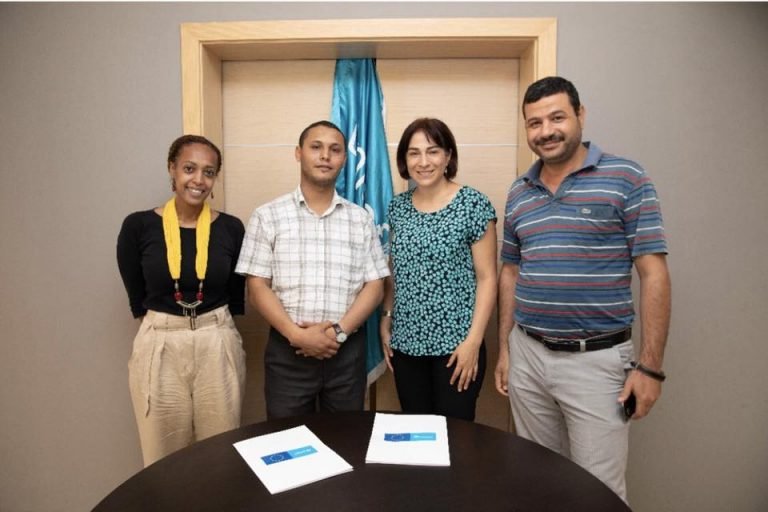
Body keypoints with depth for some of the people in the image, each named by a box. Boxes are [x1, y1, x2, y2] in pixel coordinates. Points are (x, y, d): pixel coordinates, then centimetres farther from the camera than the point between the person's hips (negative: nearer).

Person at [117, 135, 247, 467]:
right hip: (159, 347, 0)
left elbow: (236, 298, 6)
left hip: (219, 347, 1)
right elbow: (137, 298, 4)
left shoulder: (231, 229, -3)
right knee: (164, 458, 14)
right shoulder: (138, 226, -5)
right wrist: (168, 326, 7)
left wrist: (211, 328, 5)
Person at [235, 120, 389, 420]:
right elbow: (257, 288, -3)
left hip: (347, 350, 2)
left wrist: (339, 330, -12)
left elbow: (374, 287, 2)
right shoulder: (268, 216, 0)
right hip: (288, 350, -1)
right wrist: (296, 334, -15)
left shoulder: (361, 219, 6)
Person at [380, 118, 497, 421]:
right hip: (406, 342, 5)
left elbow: (487, 278, -9)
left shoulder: (473, 204, -8)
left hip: (455, 342, -4)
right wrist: (385, 321, 7)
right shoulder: (397, 207, 6)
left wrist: (473, 340, -14)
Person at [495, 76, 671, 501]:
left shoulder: (626, 179, -6)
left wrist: (649, 366, -12)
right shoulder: (518, 192, 7)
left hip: (597, 359, -4)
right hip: (526, 356, 5)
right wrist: (504, 349, 10)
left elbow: (653, 274, -8)